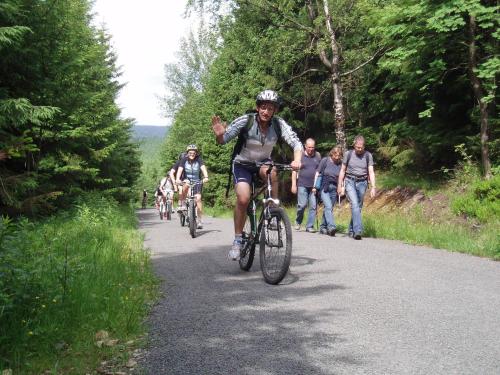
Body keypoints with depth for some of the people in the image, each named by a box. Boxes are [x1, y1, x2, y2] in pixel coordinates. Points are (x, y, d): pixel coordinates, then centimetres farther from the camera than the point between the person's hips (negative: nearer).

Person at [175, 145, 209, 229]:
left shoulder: (199, 160, -10)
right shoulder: (184, 160, -9)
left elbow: (203, 168, -26)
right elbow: (180, 169, -21)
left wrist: (206, 177, -45)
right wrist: (177, 179, -40)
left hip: (197, 181, 0)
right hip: (187, 180, 1)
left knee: (198, 198, -17)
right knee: (185, 186, -35)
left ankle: (199, 221, -11)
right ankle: (181, 204, -15)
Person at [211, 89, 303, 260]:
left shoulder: (279, 124, -18)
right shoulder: (245, 121, -23)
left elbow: (296, 143, -21)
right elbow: (222, 141, -22)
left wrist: (297, 160, -41)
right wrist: (219, 134, -46)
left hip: (263, 162, 2)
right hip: (242, 163, -2)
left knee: (270, 172, -35)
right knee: (243, 198, -24)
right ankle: (237, 240, -8)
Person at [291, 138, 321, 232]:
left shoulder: (318, 156, 10)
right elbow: (294, 170, 2)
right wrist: (294, 184, -4)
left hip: (314, 186, 3)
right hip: (302, 185, -2)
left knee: (313, 206, -2)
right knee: (302, 205, -8)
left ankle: (309, 226, 5)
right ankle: (298, 222, 17)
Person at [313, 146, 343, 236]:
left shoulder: (341, 164, 5)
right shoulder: (325, 161, -1)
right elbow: (317, 173, 4)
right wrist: (314, 186, 2)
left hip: (334, 189, 3)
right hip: (324, 188, -3)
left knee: (329, 208, 7)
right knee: (328, 206, -19)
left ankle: (323, 227, 19)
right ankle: (331, 227, -29)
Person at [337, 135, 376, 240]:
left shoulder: (368, 155, 2)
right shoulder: (348, 154, 1)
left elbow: (371, 172, -2)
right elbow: (342, 170, 8)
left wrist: (373, 187, -12)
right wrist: (339, 185, 6)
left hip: (362, 183, 2)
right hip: (350, 181, -2)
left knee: (358, 207, 6)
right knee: (354, 204, -18)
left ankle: (351, 230, 19)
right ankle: (358, 230, -26)